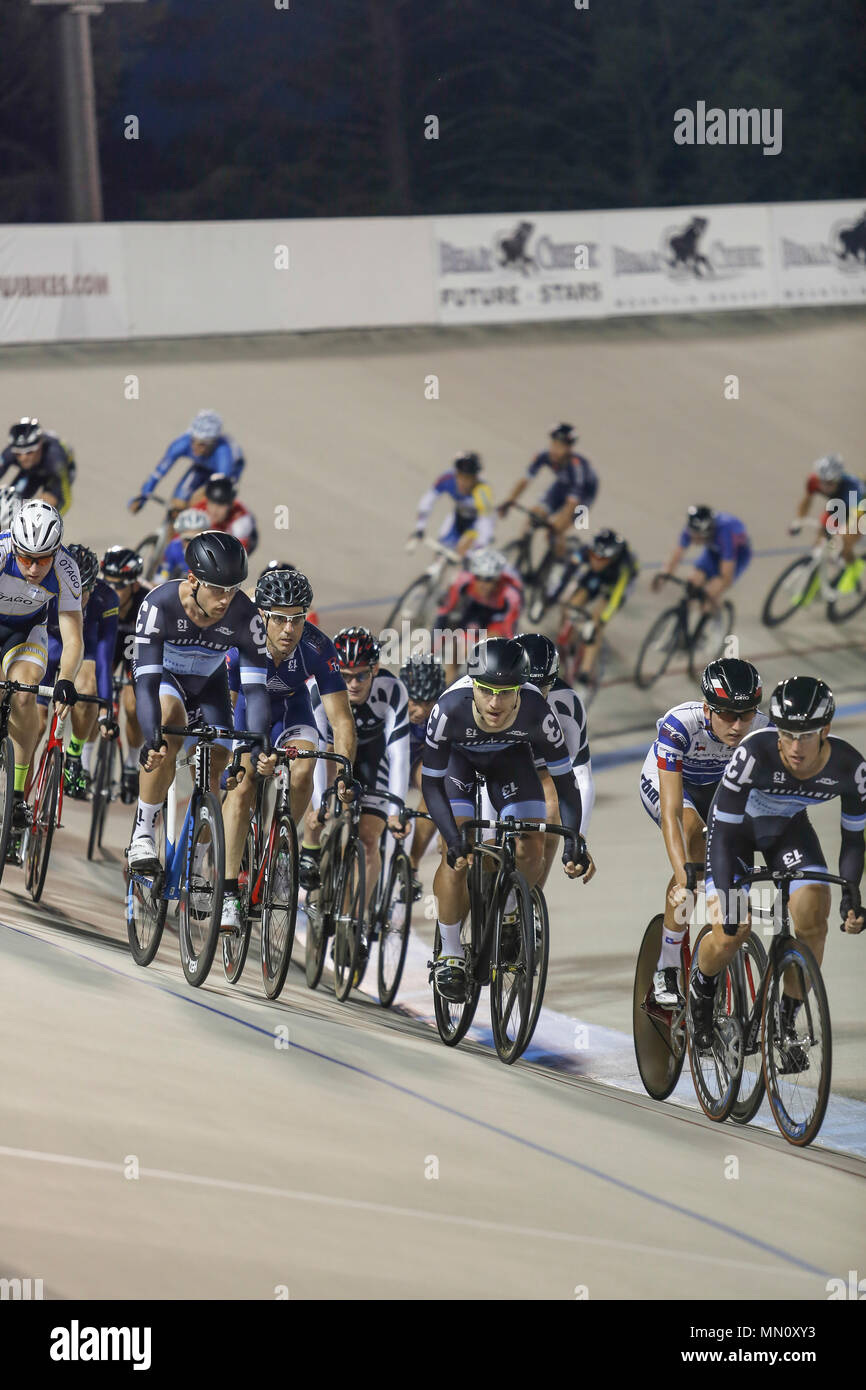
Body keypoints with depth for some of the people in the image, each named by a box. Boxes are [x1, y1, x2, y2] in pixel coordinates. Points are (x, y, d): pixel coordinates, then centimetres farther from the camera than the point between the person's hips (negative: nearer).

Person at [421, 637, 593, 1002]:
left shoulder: (536, 712, -36)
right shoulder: (450, 709, -39)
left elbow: (564, 778, -24)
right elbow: (431, 783, -29)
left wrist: (574, 841, -33)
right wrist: (454, 840, -40)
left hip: (510, 754, 1)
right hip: (458, 754, -1)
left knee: (531, 850, -13)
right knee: (456, 856, -17)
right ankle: (449, 954, -3)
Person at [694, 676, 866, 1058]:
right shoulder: (755, 754, -38)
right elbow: (724, 829, -29)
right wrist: (726, 895, -38)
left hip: (789, 827, 3)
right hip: (736, 825, -3)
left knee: (814, 919, -18)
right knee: (731, 933, -15)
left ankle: (786, 1021, 0)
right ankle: (701, 987, 20)